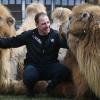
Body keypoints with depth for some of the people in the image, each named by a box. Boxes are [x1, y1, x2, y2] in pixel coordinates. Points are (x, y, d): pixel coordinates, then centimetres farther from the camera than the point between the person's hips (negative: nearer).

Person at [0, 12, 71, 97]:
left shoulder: (56, 35, -5)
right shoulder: (29, 35, -3)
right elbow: (12, 41, 1)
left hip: (50, 66, 1)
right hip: (33, 65, -1)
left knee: (65, 72, -29)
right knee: (28, 77, -37)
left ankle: (51, 86, 6)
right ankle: (30, 88, 6)